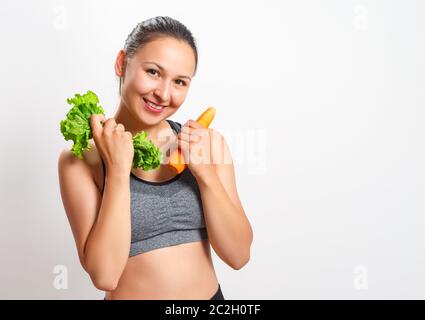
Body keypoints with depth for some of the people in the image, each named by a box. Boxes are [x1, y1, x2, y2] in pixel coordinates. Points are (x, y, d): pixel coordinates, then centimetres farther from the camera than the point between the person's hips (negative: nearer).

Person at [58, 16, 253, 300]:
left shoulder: (208, 141, -8)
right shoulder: (81, 158, -14)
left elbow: (239, 255, -10)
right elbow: (104, 275, -20)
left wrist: (206, 172, -21)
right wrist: (118, 170, -25)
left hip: (210, 294, 2)